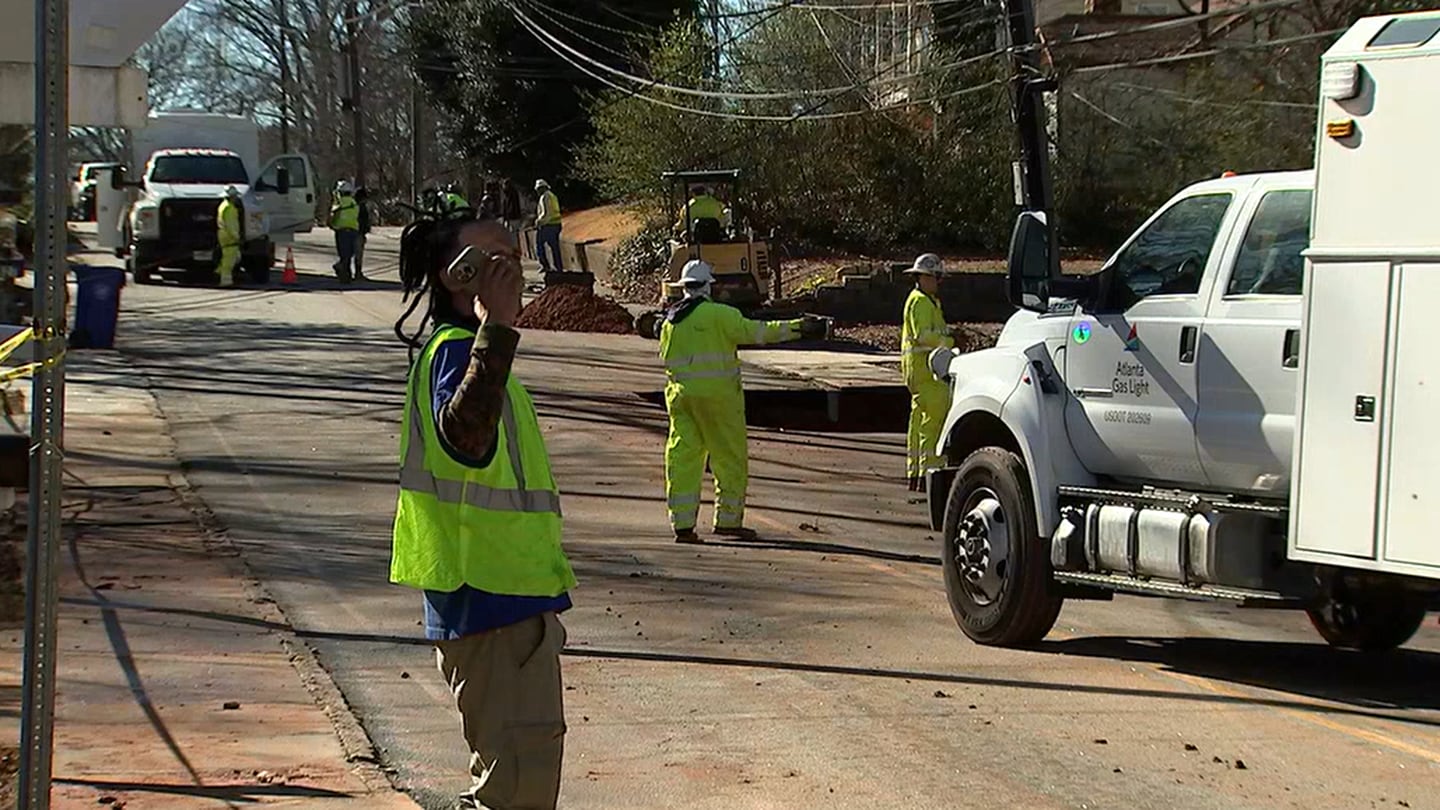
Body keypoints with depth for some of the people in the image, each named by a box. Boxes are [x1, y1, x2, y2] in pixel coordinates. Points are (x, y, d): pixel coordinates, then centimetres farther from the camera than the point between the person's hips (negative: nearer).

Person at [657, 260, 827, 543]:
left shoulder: (670, 320, 9)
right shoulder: (719, 314, -9)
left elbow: (665, 357, 15)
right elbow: (754, 331, -15)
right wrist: (797, 328, -15)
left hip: (681, 394, 5)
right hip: (717, 395, -5)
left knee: (683, 458, 5)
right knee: (730, 459, 7)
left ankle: (682, 524, 0)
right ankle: (728, 520, 10)